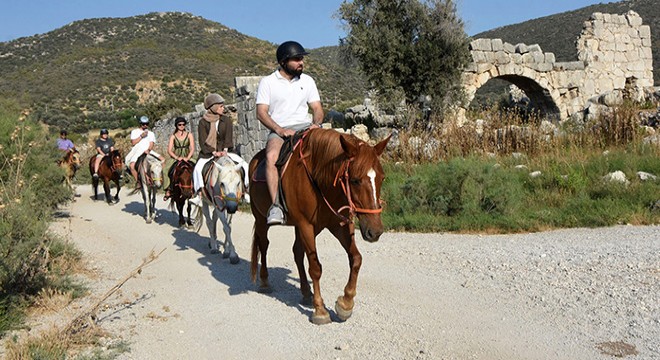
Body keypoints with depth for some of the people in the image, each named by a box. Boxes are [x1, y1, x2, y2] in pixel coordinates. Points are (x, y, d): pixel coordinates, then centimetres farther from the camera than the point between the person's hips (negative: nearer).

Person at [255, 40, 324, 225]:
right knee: (271, 156, -35)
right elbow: (261, 112, -2)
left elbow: (317, 108, 14)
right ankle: (276, 205, -39)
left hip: (305, 127, 3)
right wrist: (280, 130, -18)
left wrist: (316, 123, -9)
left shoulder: (307, 81, 16)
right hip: (279, 130, -3)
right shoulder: (267, 82, 6)